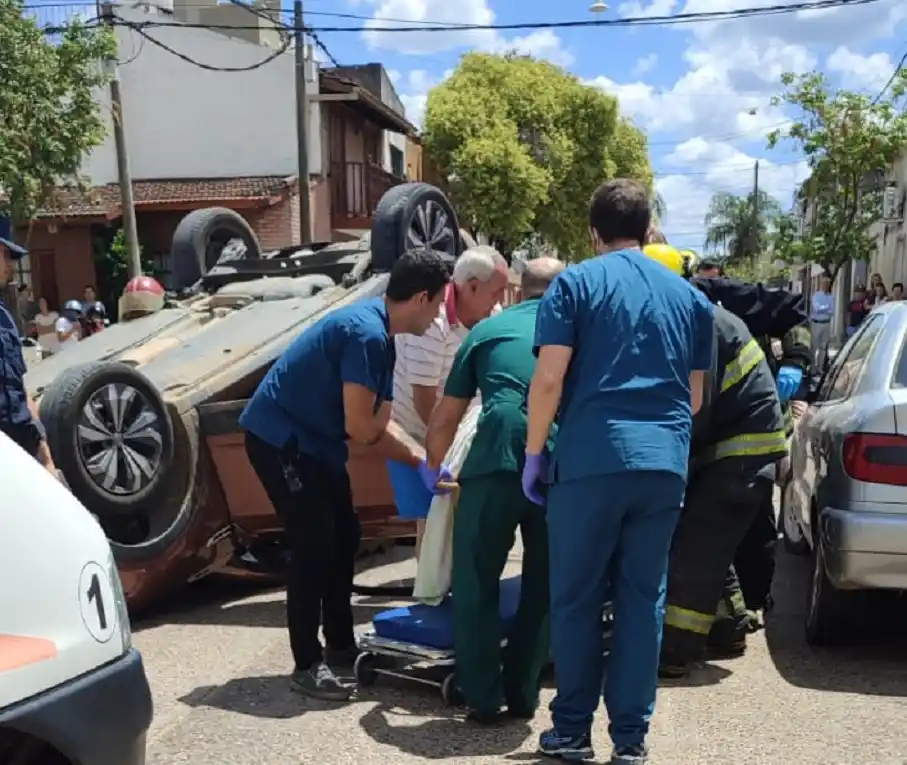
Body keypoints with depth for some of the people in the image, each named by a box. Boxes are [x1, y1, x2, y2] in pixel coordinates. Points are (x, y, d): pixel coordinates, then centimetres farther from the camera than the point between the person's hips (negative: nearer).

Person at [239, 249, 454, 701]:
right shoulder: (366, 332, -24)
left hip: (312, 440, 10)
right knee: (314, 544, -9)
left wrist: (424, 464, 3)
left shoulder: (379, 335, 8)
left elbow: (379, 424, 11)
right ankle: (307, 665, 1)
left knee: (343, 537, 13)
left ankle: (340, 645, 26)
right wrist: (421, 457, -4)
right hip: (278, 438, -10)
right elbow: (360, 426, -24)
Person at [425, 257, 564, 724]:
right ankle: (522, 694, 25)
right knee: (544, 586, 19)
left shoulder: (488, 329, 23)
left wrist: (435, 470, 43)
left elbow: (443, 422, 26)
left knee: (475, 586, 13)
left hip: (496, 462, -1)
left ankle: (483, 699, 17)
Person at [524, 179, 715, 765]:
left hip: (591, 460, -3)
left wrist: (534, 453, 3)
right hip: (665, 463, 4)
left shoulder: (575, 283, 3)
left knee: (577, 599, 8)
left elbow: (549, 380, -6)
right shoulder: (690, 296, 16)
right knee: (644, 599, 11)